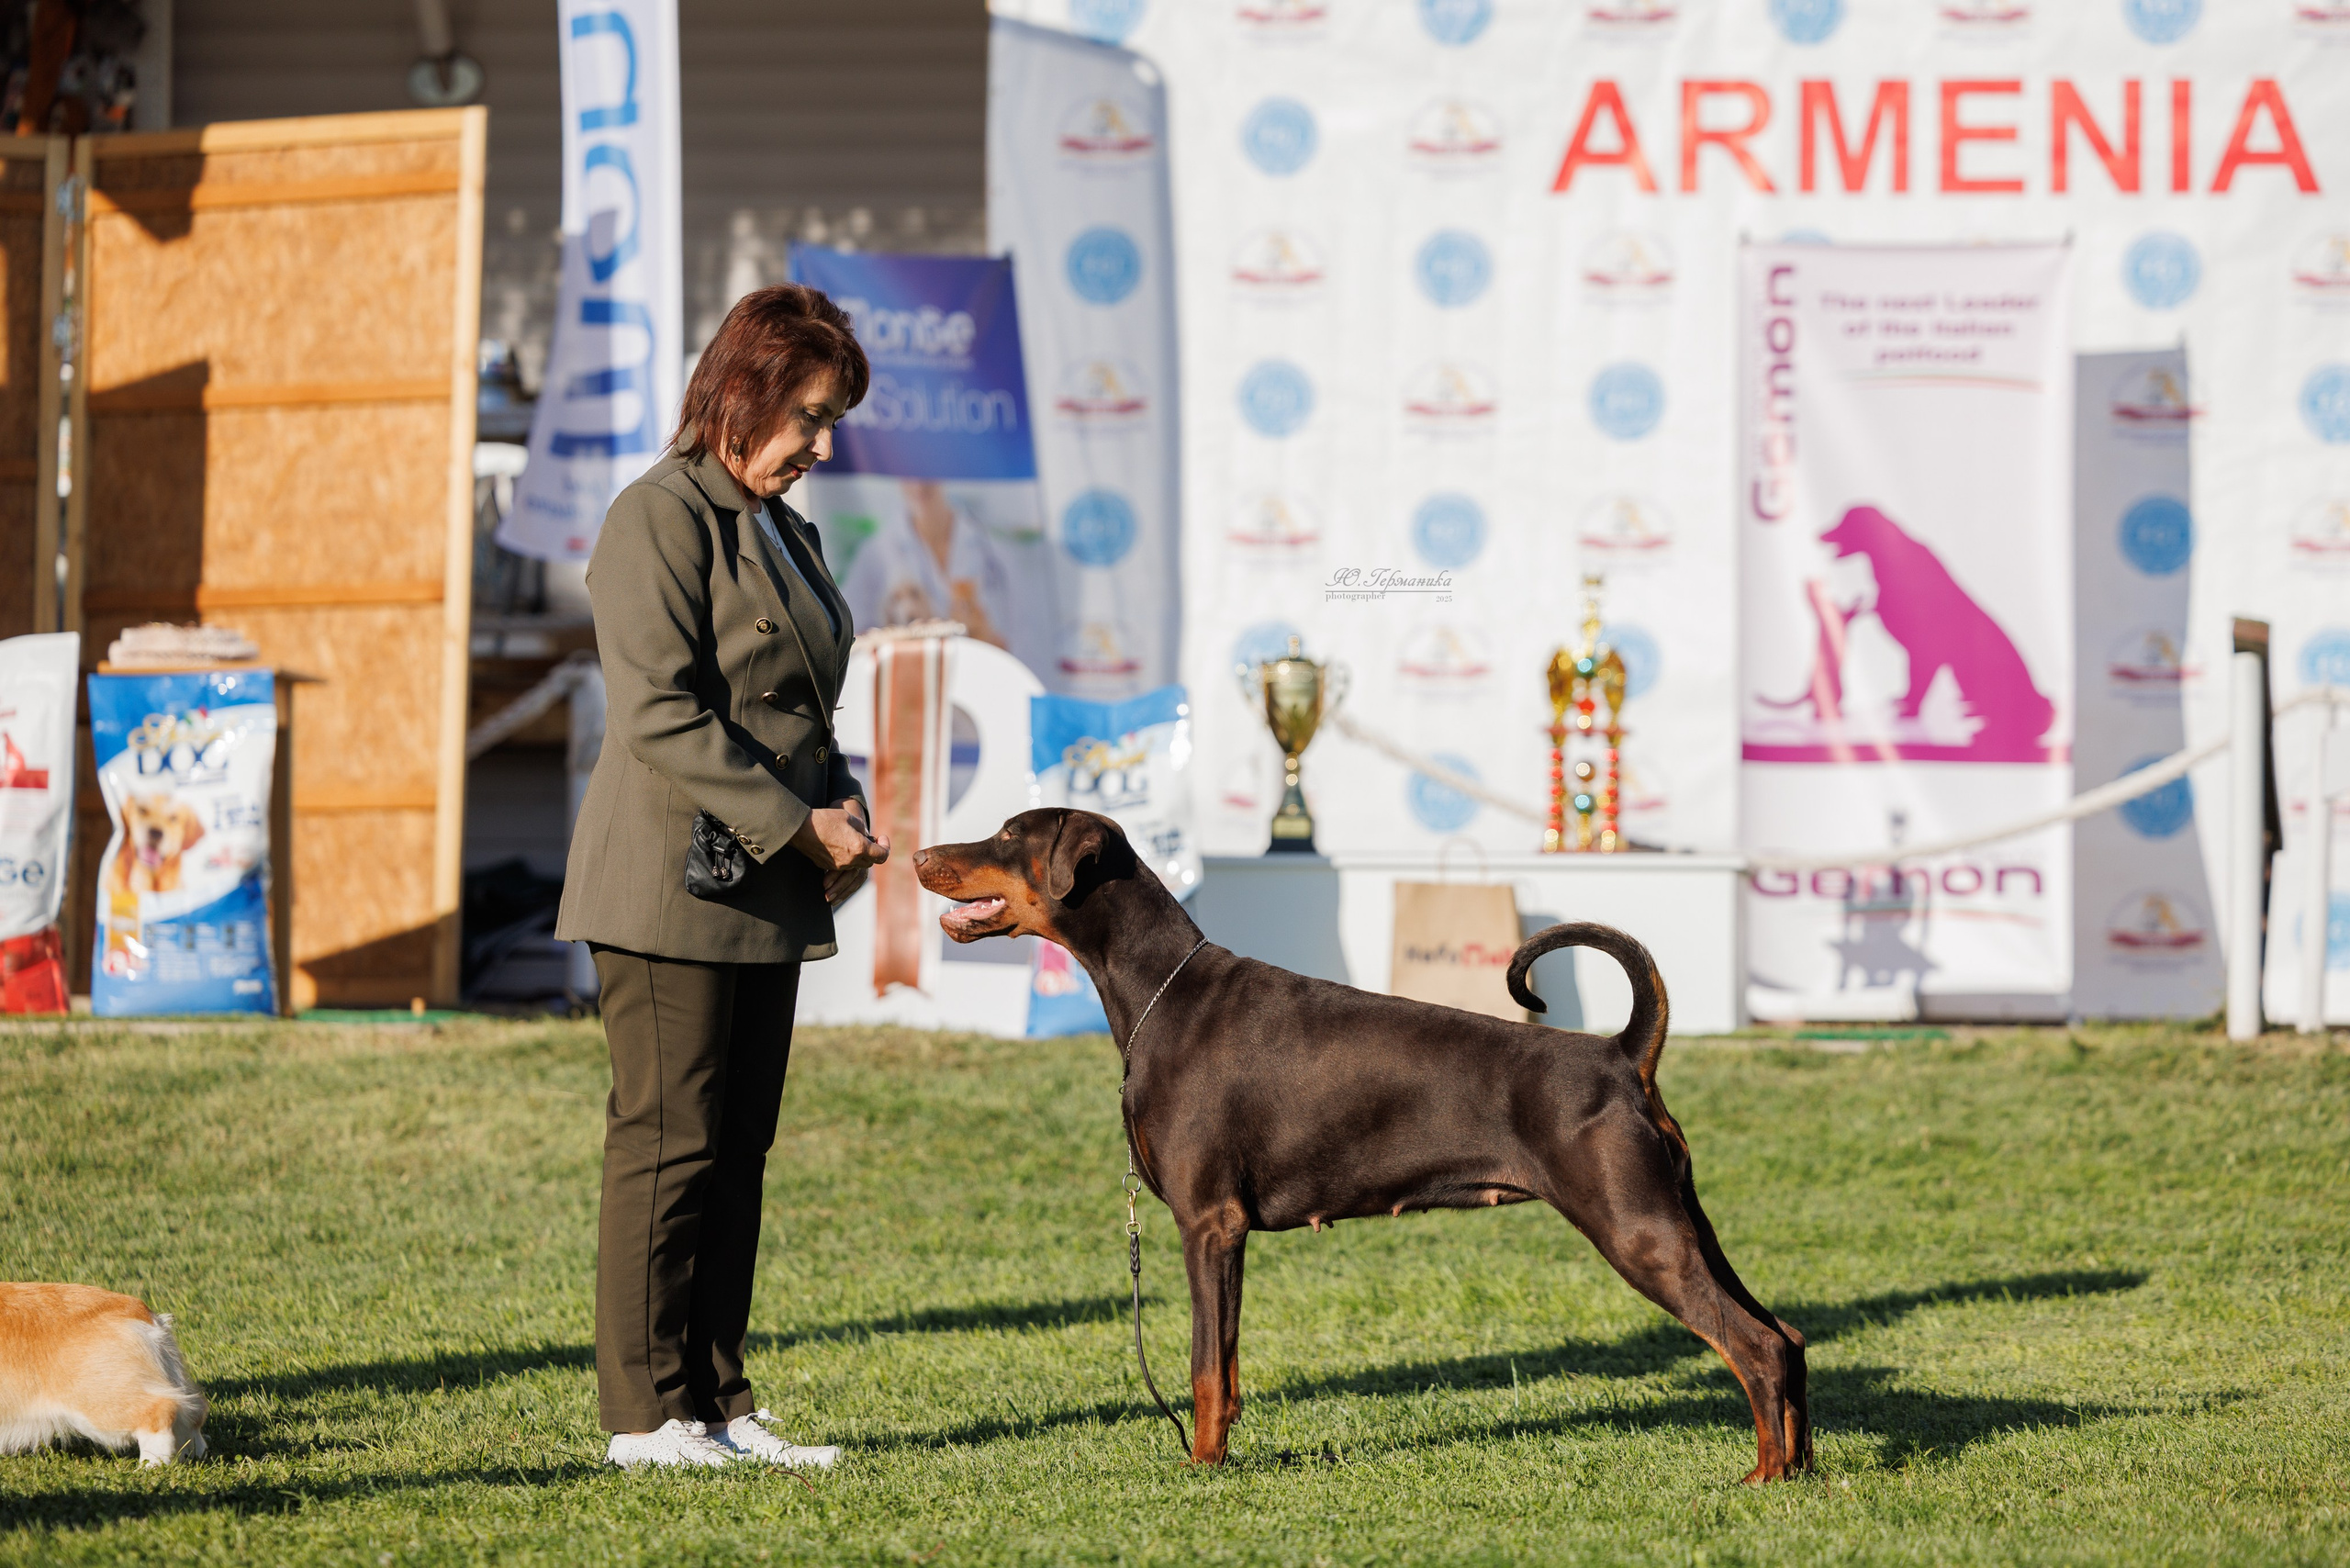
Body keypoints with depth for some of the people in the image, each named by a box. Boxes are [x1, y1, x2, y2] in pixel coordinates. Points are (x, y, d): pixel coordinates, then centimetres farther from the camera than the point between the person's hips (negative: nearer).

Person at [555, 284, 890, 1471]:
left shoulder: (781, 530, 19)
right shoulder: (661, 518, -10)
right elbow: (661, 715, -18)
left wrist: (842, 814, 8)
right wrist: (795, 824, -17)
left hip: (765, 893, 9)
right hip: (673, 884, -9)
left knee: (737, 1153, 8)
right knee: (668, 1147, -7)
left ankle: (716, 1403, 11)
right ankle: (645, 1413, -3)